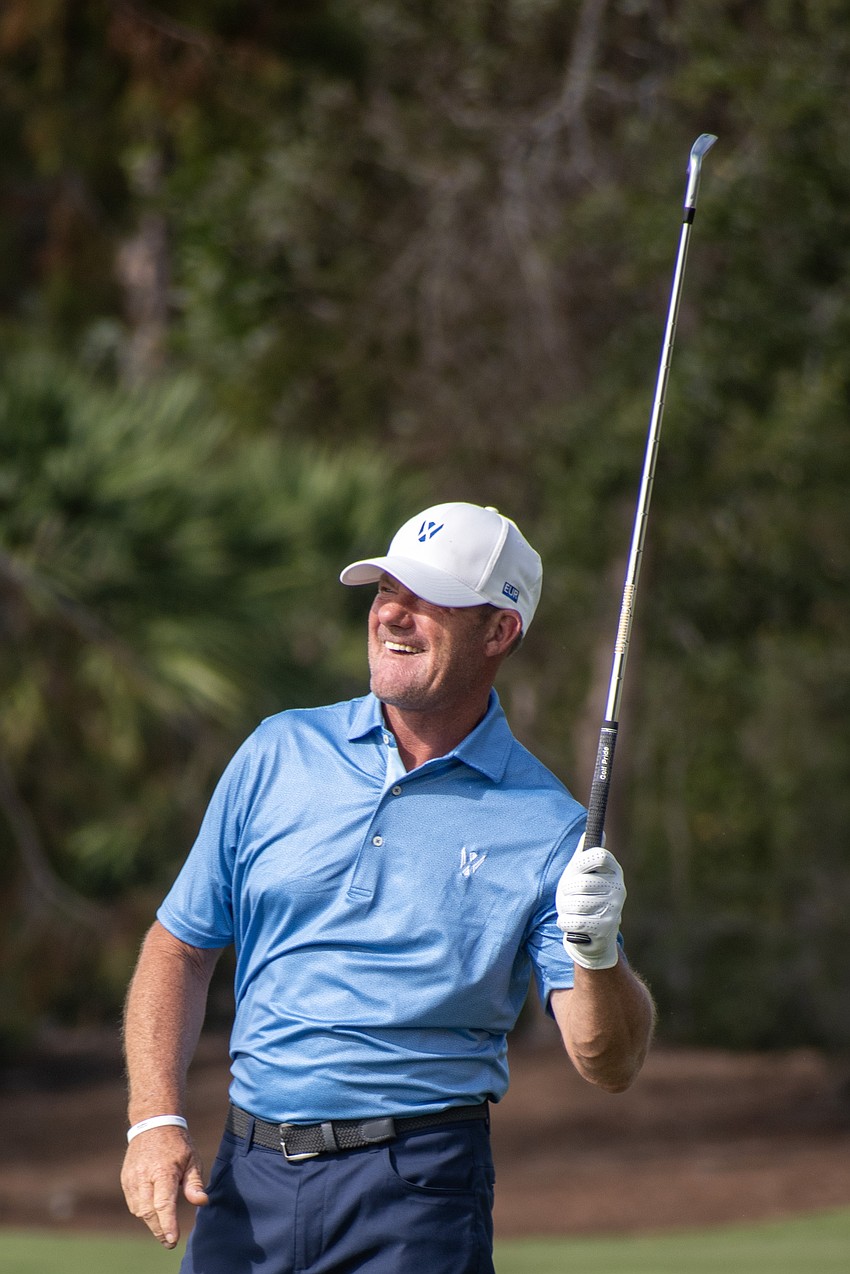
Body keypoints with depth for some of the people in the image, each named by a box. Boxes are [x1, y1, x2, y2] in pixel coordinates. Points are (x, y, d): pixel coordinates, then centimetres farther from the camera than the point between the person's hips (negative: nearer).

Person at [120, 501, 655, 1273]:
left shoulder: (544, 826, -3)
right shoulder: (281, 753, 6)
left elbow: (612, 1066, -7)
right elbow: (179, 949, 12)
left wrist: (597, 954, -27)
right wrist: (157, 1119, -1)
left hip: (414, 1189, -3)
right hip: (247, 1177, 3)